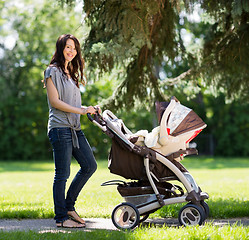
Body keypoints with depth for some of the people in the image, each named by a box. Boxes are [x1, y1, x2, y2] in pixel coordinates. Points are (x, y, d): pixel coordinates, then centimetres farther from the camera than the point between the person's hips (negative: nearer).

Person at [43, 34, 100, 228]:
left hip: (75, 128, 9)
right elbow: (54, 101, -12)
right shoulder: (53, 71, -5)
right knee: (62, 174, -5)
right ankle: (61, 218, 3)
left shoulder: (71, 73, 21)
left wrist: (90, 109, 9)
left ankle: (69, 206, 17)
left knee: (90, 166, 7)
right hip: (60, 128, -9)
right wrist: (81, 110, -15)